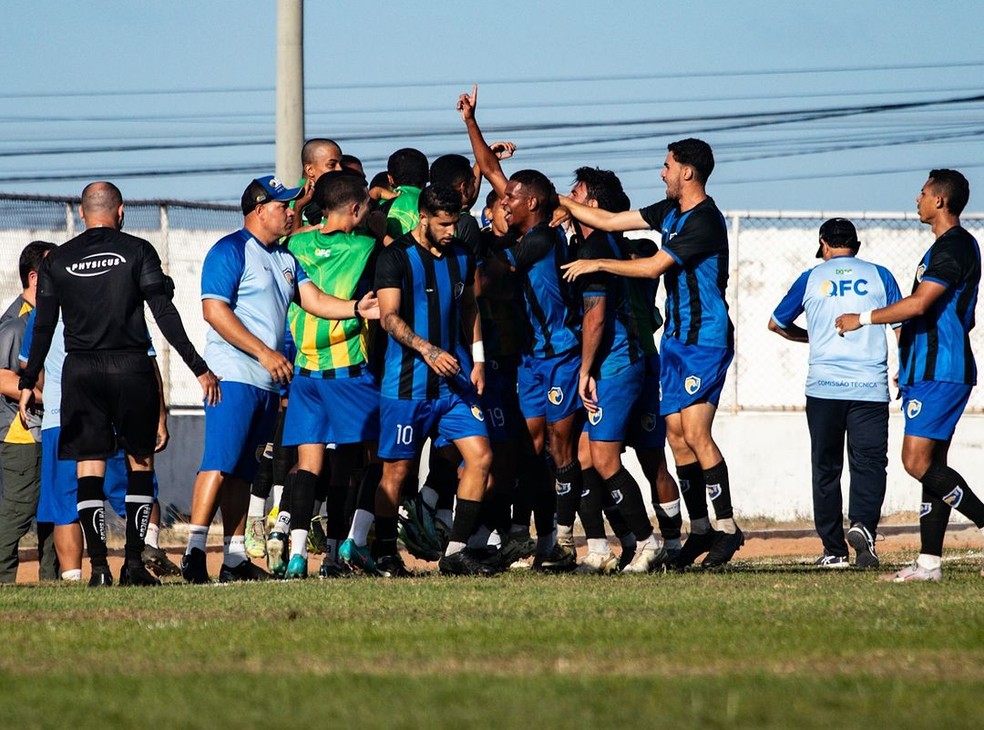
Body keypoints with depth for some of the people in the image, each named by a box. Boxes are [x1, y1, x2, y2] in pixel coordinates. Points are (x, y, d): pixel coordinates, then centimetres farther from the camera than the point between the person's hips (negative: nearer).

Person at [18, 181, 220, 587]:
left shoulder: (57, 261, 7)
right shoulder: (137, 251, 1)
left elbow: (43, 327, 5)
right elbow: (164, 314, -5)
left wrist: (28, 383, 11)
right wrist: (199, 368, -3)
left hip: (80, 371, 1)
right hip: (131, 368, -1)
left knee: (89, 465, 2)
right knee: (140, 461, 9)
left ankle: (98, 566, -7)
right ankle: (135, 561, 2)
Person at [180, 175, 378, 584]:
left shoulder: (285, 258, 20)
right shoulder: (230, 251, -6)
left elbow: (313, 299, 12)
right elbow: (215, 311, -15)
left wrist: (355, 309, -7)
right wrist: (265, 353, -18)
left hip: (269, 381, 8)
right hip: (234, 376, -8)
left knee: (243, 471, 9)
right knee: (220, 462, -16)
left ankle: (235, 558, 10)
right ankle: (194, 551, -20)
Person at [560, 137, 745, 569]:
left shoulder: (704, 220, -16)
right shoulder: (670, 212, 12)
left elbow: (653, 267, -17)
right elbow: (609, 221, 18)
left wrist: (596, 264, -9)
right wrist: (557, 201, 15)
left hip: (705, 340, -9)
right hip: (675, 338, 9)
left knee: (695, 432, -16)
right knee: (676, 434, 5)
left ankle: (727, 527, -11)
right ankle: (700, 530, 10)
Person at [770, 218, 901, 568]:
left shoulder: (812, 278, 9)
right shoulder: (879, 275, 8)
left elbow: (776, 324, 20)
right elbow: (902, 326, 5)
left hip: (823, 387, 1)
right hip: (870, 387, -1)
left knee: (826, 468, 9)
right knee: (869, 462, -2)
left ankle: (834, 549, 7)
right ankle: (862, 523, -28)